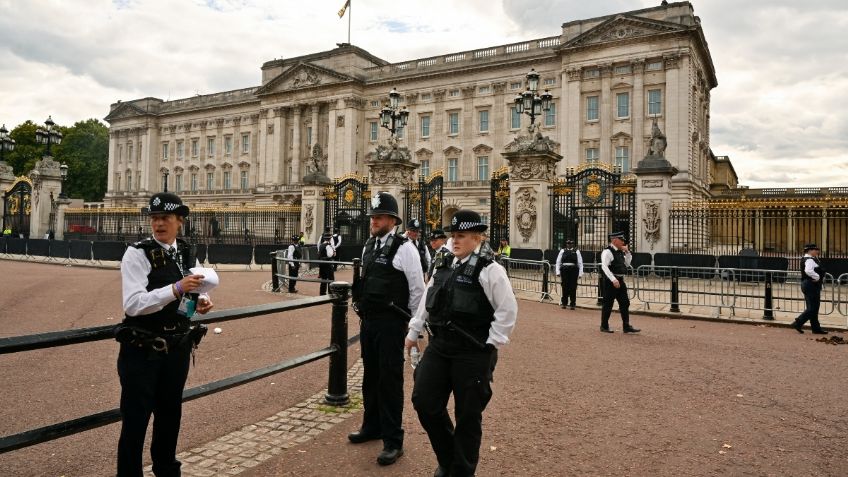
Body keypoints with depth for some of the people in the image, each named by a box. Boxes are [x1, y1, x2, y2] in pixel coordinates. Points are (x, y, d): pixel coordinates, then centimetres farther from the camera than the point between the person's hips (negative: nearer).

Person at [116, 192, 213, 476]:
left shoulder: (187, 254, 4)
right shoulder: (137, 253, -14)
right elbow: (133, 304, -22)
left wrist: (200, 302, -6)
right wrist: (176, 289, -33)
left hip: (177, 348, 6)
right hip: (142, 350, -6)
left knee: (170, 413, 22)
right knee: (135, 420, 4)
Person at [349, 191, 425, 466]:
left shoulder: (404, 248, -13)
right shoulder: (369, 246, 10)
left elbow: (417, 289, -10)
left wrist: (415, 324, -4)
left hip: (391, 323, -7)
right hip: (368, 320, 8)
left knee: (390, 379, -2)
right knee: (371, 375, 19)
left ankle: (393, 441, 11)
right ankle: (372, 426, 38)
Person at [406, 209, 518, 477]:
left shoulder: (490, 270, -10)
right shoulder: (443, 265, 10)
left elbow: (508, 310, -10)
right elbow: (427, 301, 18)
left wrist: (490, 344, -9)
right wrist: (413, 332, 19)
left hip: (473, 354, -6)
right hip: (438, 347, 6)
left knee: (468, 415, 6)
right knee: (423, 401, 7)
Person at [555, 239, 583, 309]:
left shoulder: (576, 251, 4)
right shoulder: (562, 251, 7)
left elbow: (580, 263, 3)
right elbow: (558, 262, 8)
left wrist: (580, 273, -2)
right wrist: (558, 272, 2)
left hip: (574, 270, -1)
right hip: (564, 270, 1)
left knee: (573, 287, 2)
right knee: (565, 287, 5)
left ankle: (572, 304, 11)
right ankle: (564, 303, 17)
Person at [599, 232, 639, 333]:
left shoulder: (621, 252, 13)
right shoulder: (607, 252, -13)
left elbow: (627, 264, 22)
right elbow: (604, 266, -23)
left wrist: (627, 252, 7)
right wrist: (613, 279, -28)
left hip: (620, 281, 8)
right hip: (611, 281, -8)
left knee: (625, 303, 8)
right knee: (608, 304, 2)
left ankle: (626, 326, 14)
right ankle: (604, 326, 13)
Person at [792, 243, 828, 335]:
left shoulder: (809, 259, 15)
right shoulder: (809, 260, -17)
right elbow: (808, 271, -35)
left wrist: (816, 258, 11)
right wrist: (817, 277, -22)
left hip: (810, 286, 11)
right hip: (811, 285, -11)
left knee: (813, 308, 13)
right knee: (812, 308, -7)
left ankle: (816, 328, 18)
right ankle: (798, 323, -4)